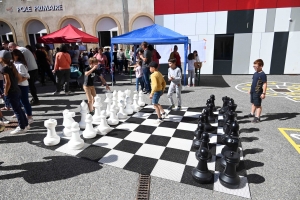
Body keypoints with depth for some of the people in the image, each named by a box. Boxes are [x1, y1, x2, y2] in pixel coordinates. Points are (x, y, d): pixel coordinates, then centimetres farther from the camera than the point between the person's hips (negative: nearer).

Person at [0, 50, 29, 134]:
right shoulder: (12, 66, 7)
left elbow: (8, 83, -21)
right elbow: (18, 78, 13)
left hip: (11, 93, -8)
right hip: (16, 90, 8)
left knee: (16, 110, 1)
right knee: (19, 109, 18)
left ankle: (22, 128, 11)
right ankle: (25, 124, 27)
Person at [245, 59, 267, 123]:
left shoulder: (262, 74, -16)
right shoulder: (255, 73, 10)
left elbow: (264, 84, -18)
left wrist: (263, 93, -21)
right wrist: (251, 89, 23)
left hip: (258, 93, -9)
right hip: (253, 91, 9)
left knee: (258, 105, -1)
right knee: (253, 103, 22)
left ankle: (257, 117, 6)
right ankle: (252, 113, 39)